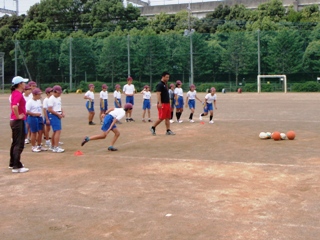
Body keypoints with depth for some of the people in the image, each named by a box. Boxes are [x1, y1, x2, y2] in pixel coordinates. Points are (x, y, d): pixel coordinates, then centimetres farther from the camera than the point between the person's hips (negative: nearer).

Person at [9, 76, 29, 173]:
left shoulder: (15, 93, 12)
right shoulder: (18, 94, -19)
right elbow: (14, 106, -35)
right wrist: (18, 116, -23)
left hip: (14, 121, 10)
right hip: (18, 121, -10)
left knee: (15, 143, 19)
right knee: (19, 144, -7)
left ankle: (13, 163, 30)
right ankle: (17, 166, -6)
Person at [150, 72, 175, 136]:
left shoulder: (165, 85, 17)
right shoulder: (160, 85, -12)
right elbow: (158, 94, -19)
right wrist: (159, 103, -27)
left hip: (167, 103, 9)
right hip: (162, 104, -9)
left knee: (167, 118, 7)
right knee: (161, 118, -8)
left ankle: (168, 130, 8)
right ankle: (153, 127, 7)